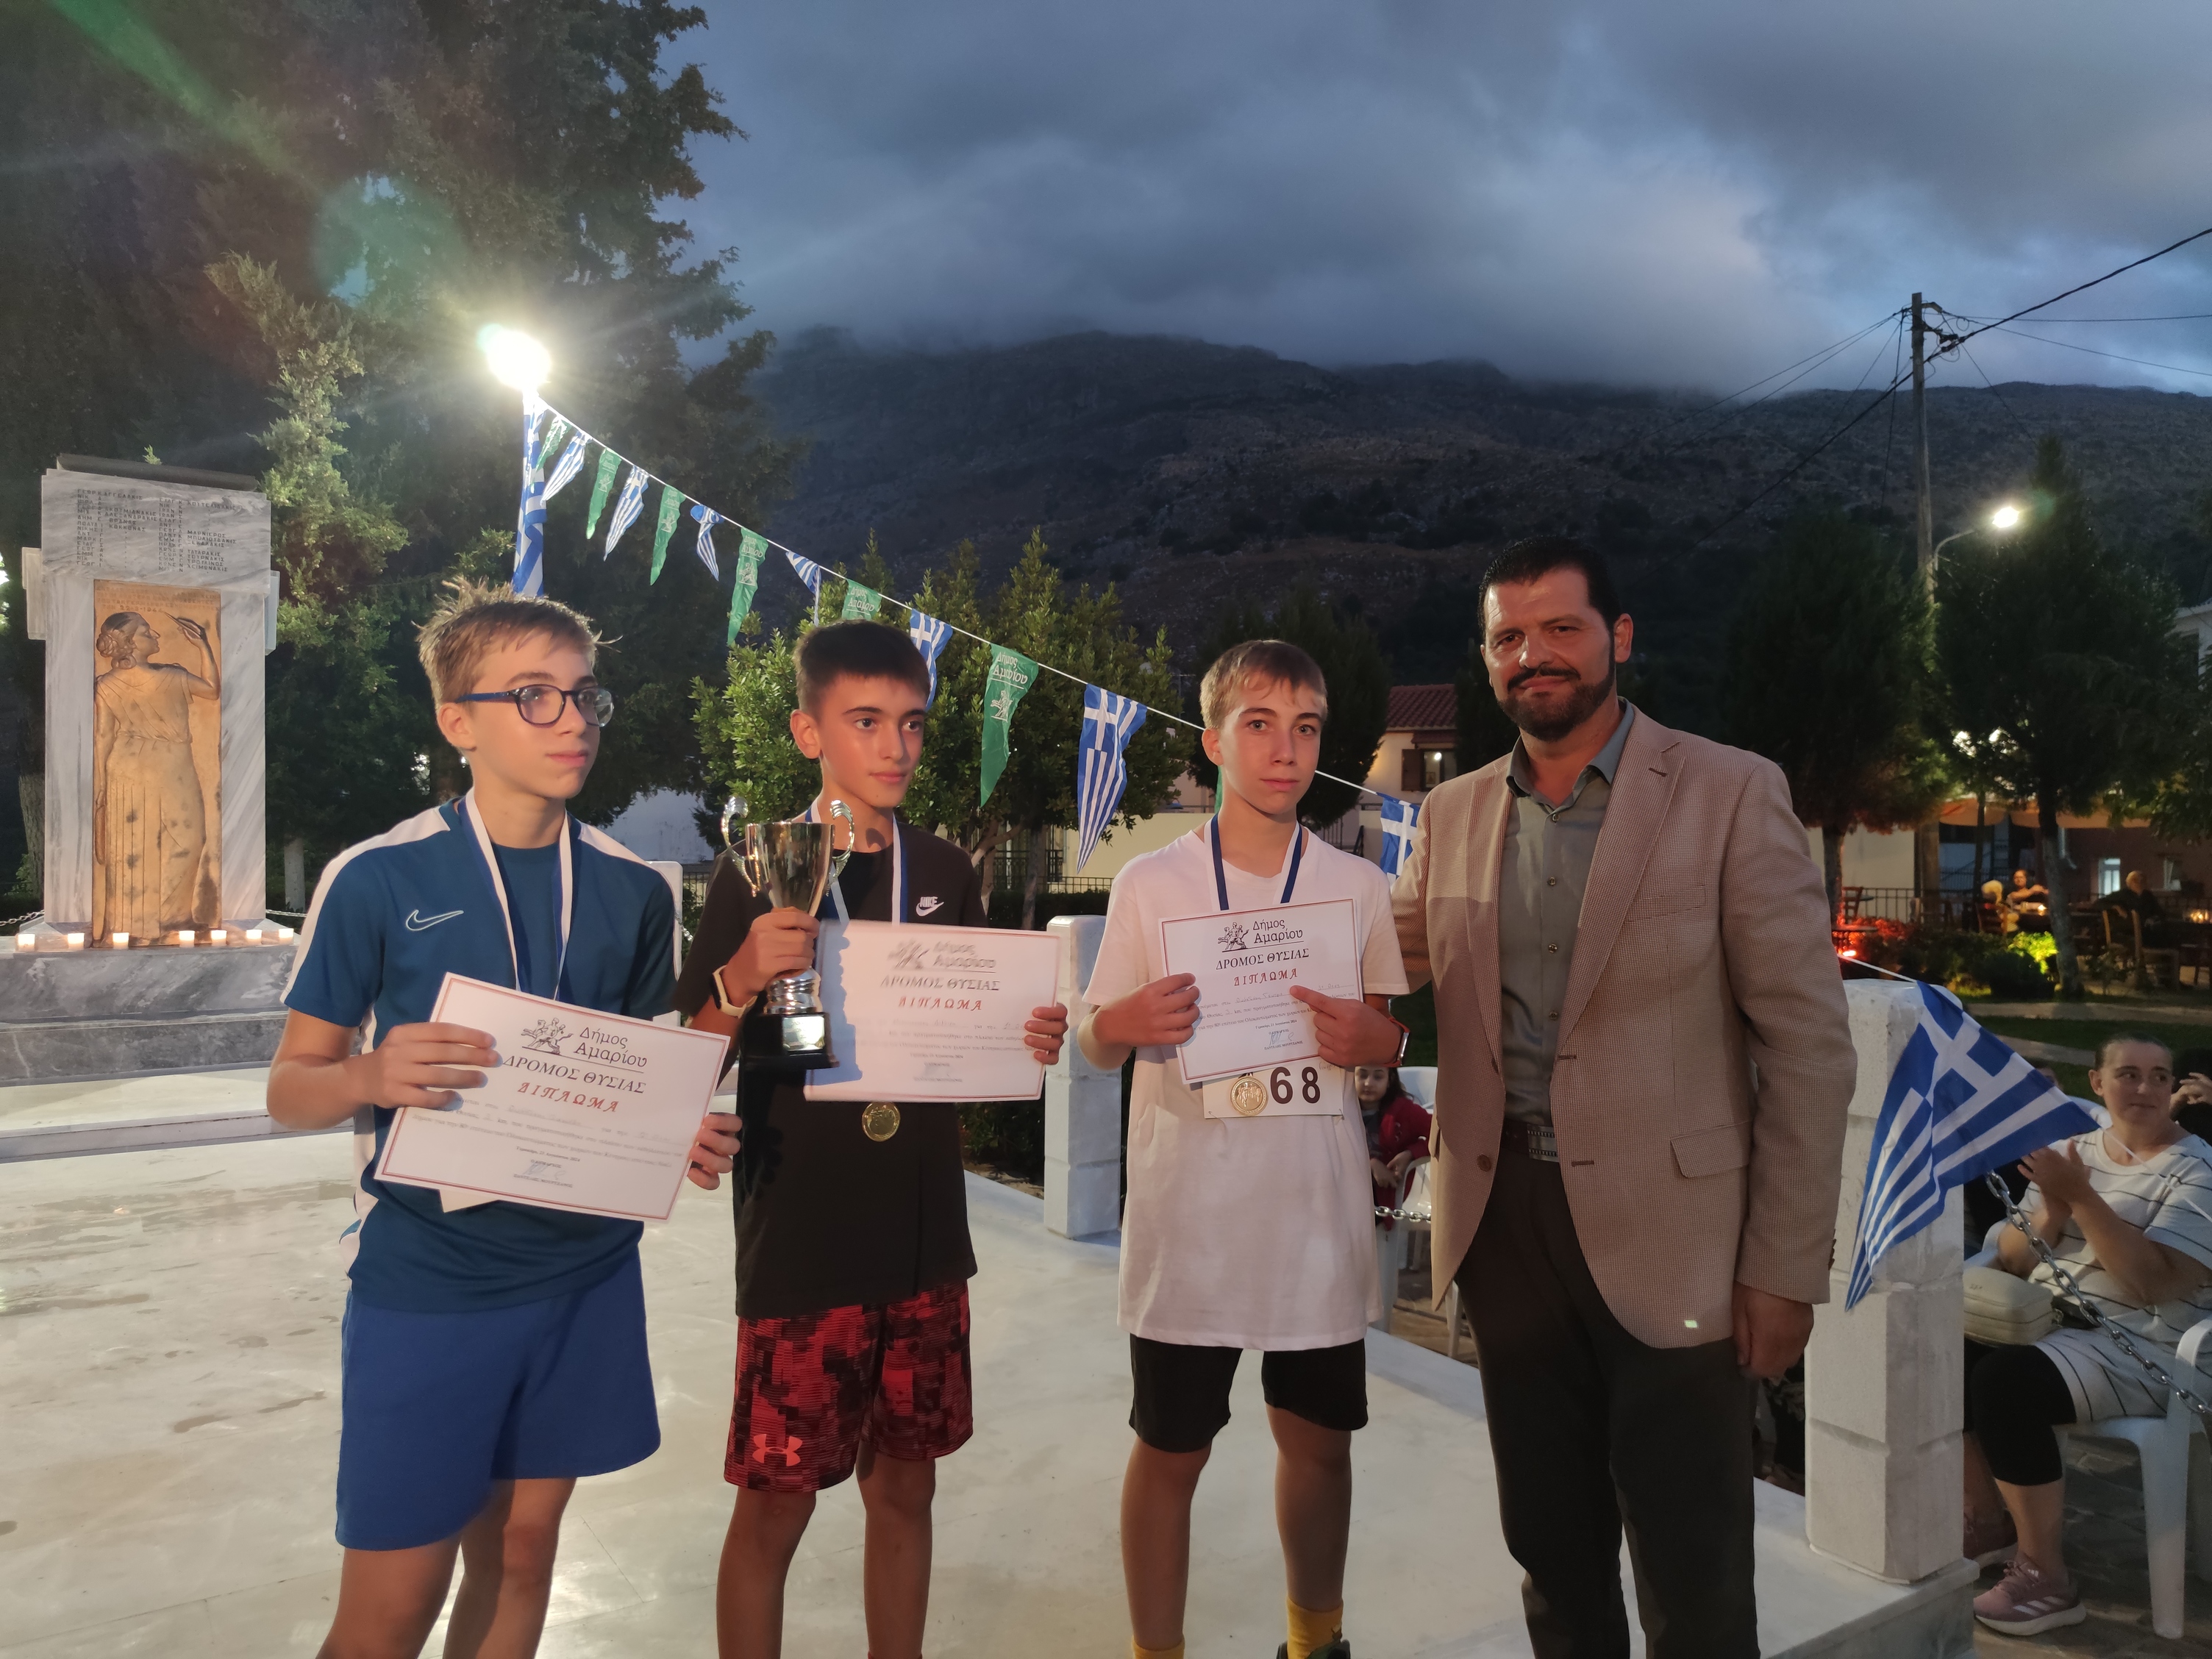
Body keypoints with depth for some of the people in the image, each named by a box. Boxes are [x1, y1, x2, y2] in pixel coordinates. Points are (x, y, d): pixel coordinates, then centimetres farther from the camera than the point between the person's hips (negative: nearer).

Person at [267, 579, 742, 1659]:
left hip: (584, 1273, 4)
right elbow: (290, 1091, -3)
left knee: (520, 1553, 16)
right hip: (426, 1281, -3)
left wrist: (683, 1138, -8)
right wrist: (371, 1077, -25)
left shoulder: (634, 892, 3)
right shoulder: (378, 880, -9)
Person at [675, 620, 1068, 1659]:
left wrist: (1029, 1046, -7)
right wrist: (742, 979, -23)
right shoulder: (758, 875, -7)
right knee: (776, 1504, 6)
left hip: (925, 1245, 4)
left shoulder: (947, 875, 6)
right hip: (799, 1249, -4)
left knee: (905, 1488, 16)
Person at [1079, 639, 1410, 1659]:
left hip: (1319, 1215, 2)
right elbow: (1096, 1046, 4)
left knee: (1319, 1439, 15)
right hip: (1186, 1214, -2)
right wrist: (1123, 1025, -19)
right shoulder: (1150, 883, -1)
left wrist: (1375, 1039, -11)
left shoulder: (1361, 887, 5)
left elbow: (1394, 1043, 12)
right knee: (1170, 1450, 8)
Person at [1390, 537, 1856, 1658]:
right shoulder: (1452, 815, 7)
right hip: (1504, 1225, 4)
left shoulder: (1732, 794, -5)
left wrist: (1786, 1268, -9)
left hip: (1667, 1237, -3)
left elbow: (1808, 1041, -6)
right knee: (1554, 1560, 18)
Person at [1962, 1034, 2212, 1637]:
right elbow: (2012, 1261, 9)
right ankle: (1988, 1519, 5)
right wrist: (2050, 1214, -11)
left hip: (2136, 1349, -7)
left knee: (2003, 1383, -31)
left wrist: (2081, 1197, -24)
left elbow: (2157, 1282, -21)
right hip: (2047, 1325, 7)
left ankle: (2046, 1576, -16)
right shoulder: (2074, 1150, 12)